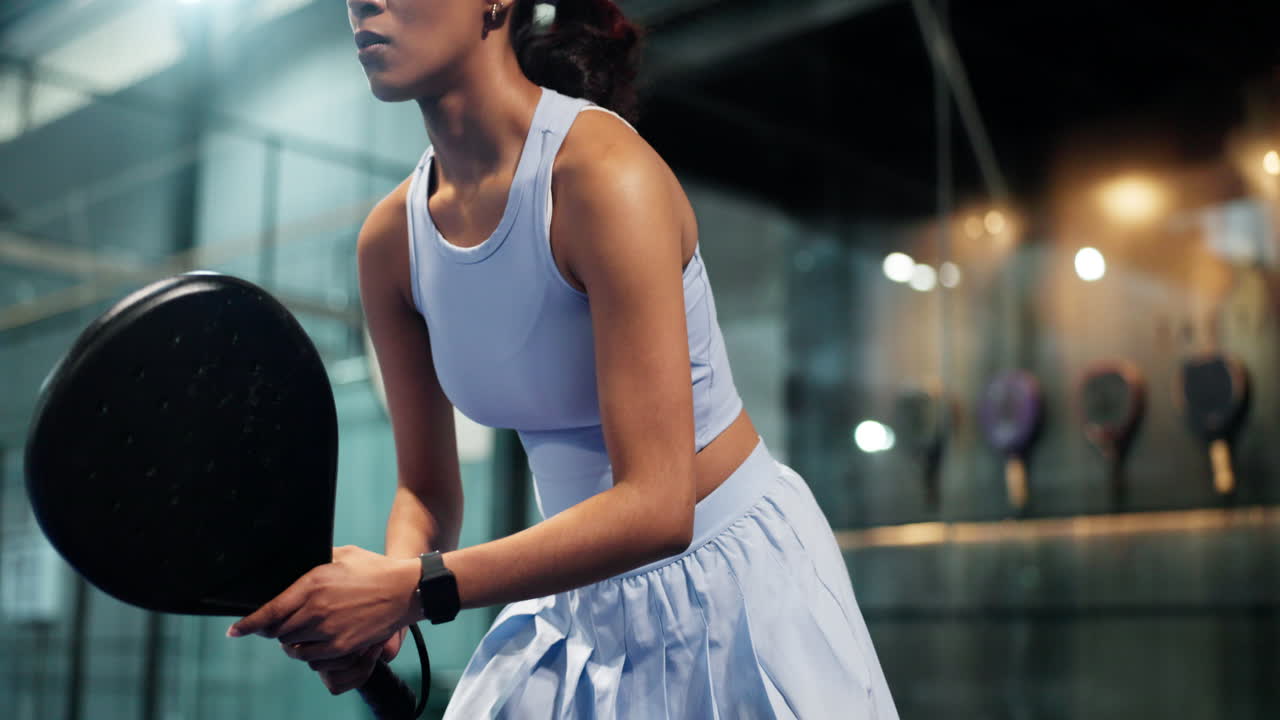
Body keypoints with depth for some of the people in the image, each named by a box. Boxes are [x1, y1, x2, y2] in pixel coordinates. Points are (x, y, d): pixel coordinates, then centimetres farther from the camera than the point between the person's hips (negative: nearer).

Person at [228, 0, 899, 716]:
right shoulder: (391, 238, -5)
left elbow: (655, 508, -28)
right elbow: (427, 492, 2)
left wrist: (418, 589, -28)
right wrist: (382, 594, -17)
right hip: (581, 599, 5)